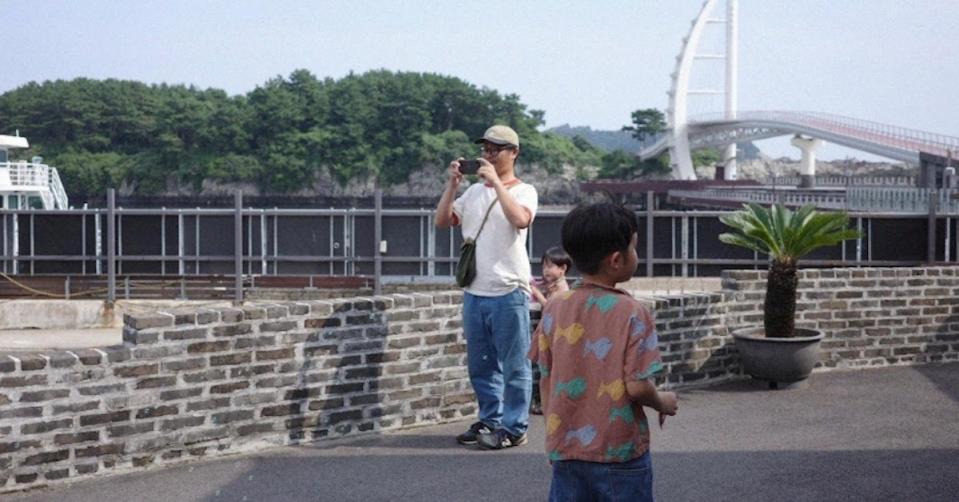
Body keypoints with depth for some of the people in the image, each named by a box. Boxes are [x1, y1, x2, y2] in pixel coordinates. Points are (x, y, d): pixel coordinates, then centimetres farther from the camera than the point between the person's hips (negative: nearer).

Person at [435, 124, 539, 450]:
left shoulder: (523, 191, 0)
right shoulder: (474, 191, 16)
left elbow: (520, 219, -22)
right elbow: (442, 221, 10)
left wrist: (496, 182, -18)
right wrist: (452, 184, 0)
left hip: (508, 292, -6)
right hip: (474, 293, 6)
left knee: (514, 366, -2)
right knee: (480, 365, 13)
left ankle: (513, 428, 3)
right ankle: (489, 421, 24)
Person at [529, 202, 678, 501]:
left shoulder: (555, 309, 0)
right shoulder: (631, 313, -13)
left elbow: (545, 381, 5)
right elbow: (637, 386, -16)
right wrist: (663, 403, 4)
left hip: (566, 449, 4)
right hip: (619, 452, -4)